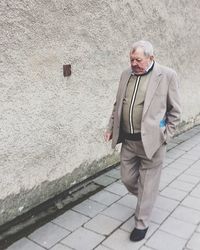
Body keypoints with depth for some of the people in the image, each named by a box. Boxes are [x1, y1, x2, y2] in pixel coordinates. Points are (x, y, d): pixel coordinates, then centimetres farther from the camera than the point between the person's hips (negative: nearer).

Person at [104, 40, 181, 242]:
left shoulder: (167, 75, -8)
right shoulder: (126, 74, 7)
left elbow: (175, 110, -3)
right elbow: (118, 104, 15)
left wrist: (165, 136, -6)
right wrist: (111, 127, 10)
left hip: (151, 141, -5)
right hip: (128, 141, 5)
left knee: (147, 185, 7)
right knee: (128, 179, 16)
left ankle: (141, 223, 26)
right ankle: (145, 199, 47)